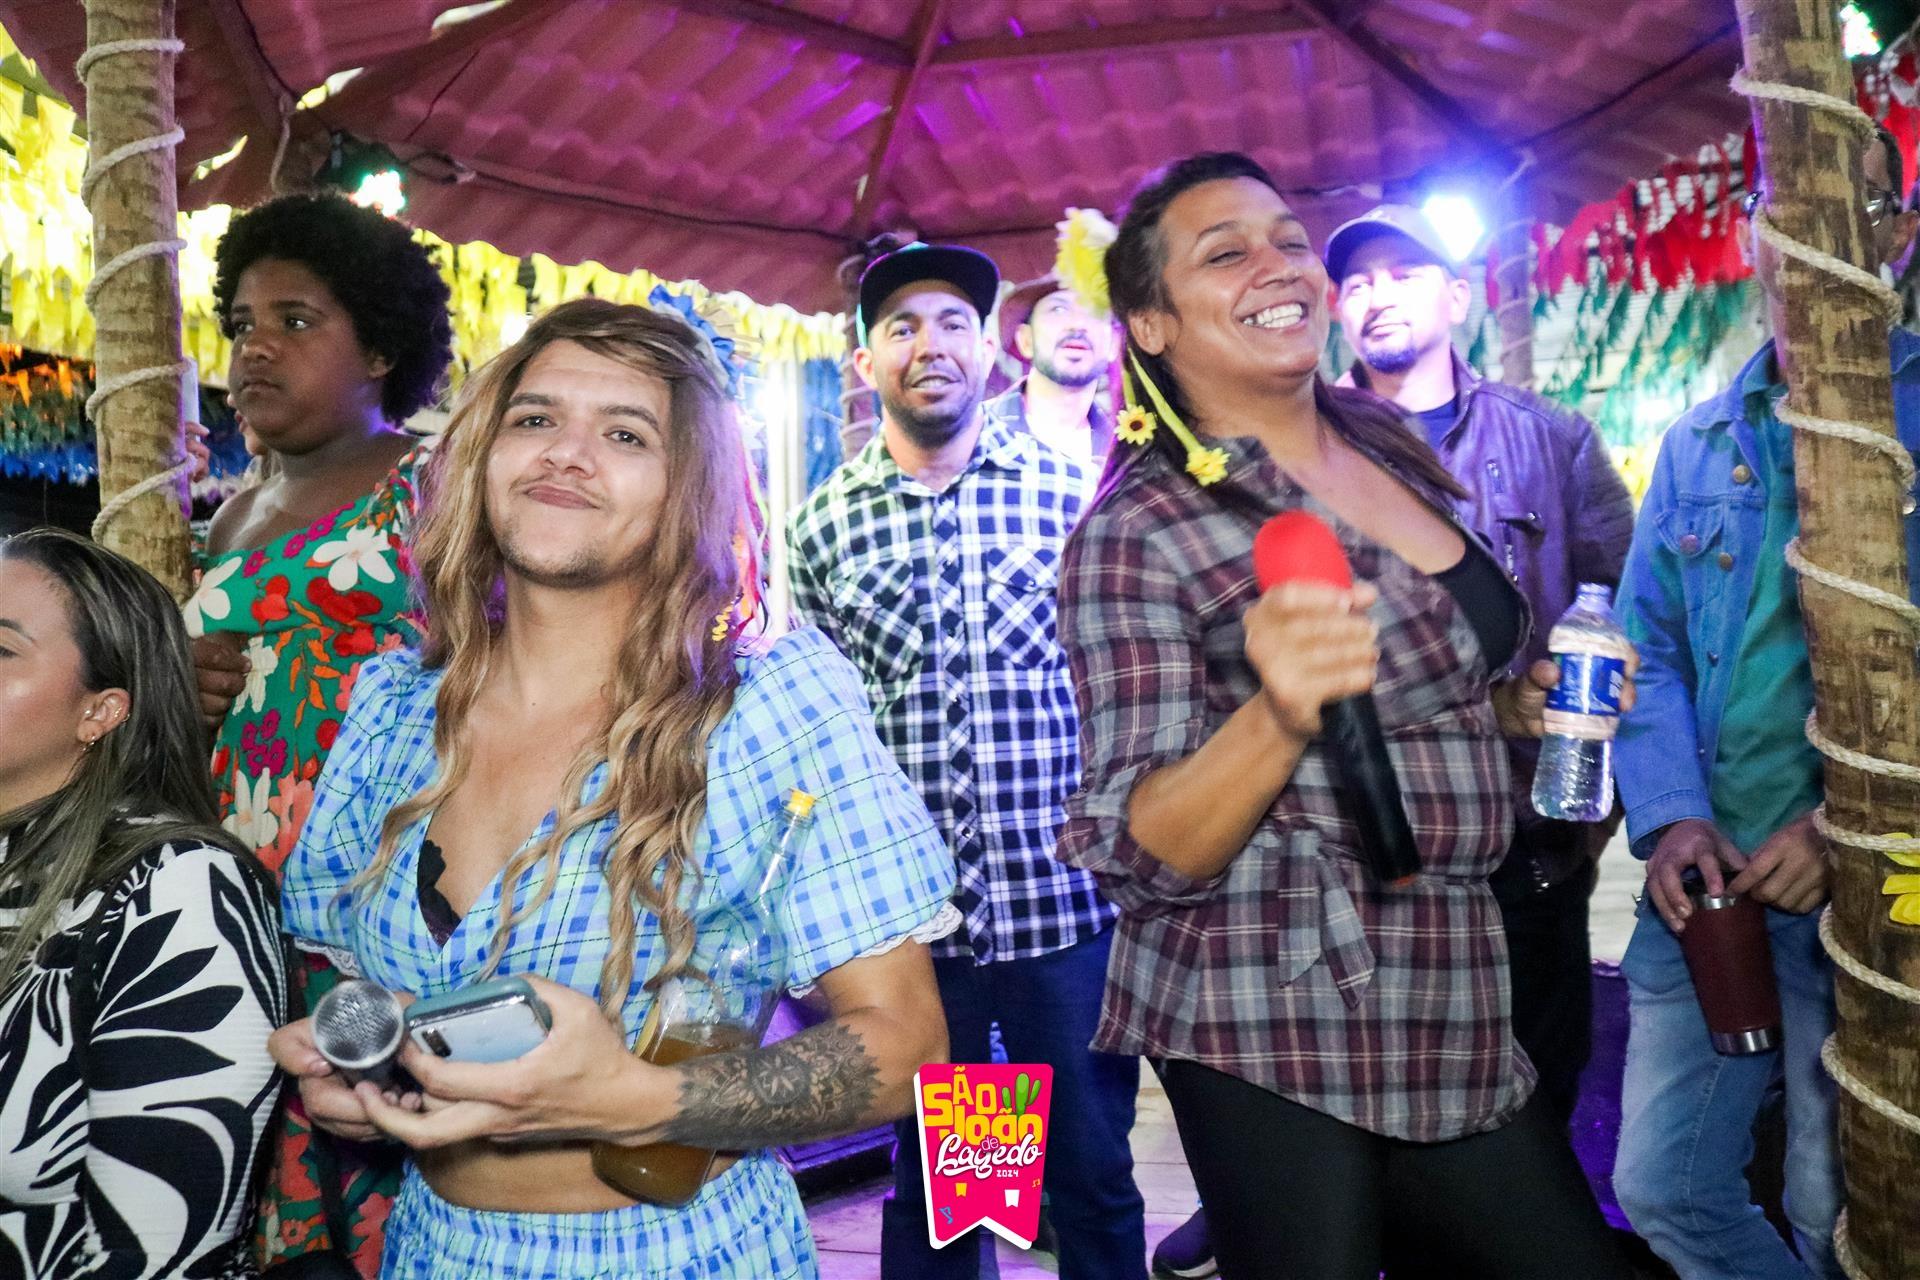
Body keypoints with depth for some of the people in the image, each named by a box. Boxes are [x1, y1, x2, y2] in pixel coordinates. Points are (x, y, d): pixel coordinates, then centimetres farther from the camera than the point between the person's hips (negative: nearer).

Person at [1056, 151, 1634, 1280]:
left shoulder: (1390, 447, 6)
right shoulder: (1137, 534, -15)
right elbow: (1145, 853, -17)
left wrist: (1519, 706, 3)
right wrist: (1281, 714, -34)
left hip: (1456, 1011, 7)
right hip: (1285, 1031, -7)